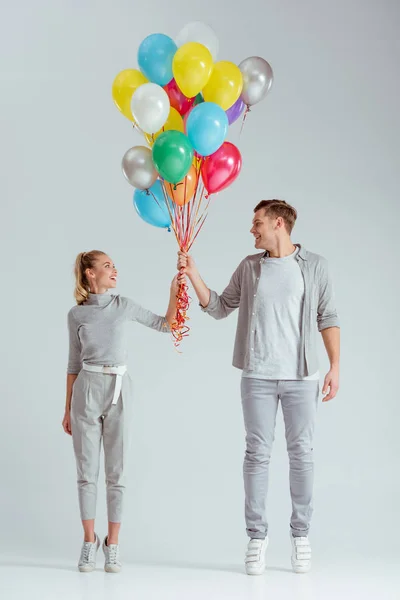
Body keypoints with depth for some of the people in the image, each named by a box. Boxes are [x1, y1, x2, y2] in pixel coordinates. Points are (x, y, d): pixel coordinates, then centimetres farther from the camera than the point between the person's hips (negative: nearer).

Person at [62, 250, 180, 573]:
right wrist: (68, 409, 9)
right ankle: (90, 541, 15)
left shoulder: (124, 305, 6)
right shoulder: (77, 314, 4)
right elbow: (74, 362, 9)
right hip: (87, 391, -1)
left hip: (120, 391, 1)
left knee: (117, 471, 2)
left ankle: (113, 544, 10)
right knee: (87, 470, 3)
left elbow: (165, 325, 12)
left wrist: (174, 291, -1)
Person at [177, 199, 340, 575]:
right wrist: (193, 276, 1)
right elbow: (220, 308, 12)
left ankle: (300, 536, 14)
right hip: (258, 376, 1)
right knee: (257, 454, 2)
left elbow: (327, 318, 2)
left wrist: (335, 366, -4)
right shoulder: (249, 266, 8)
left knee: (301, 454, 4)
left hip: (301, 376, -1)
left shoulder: (314, 266, 2)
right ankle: (256, 537, 9)